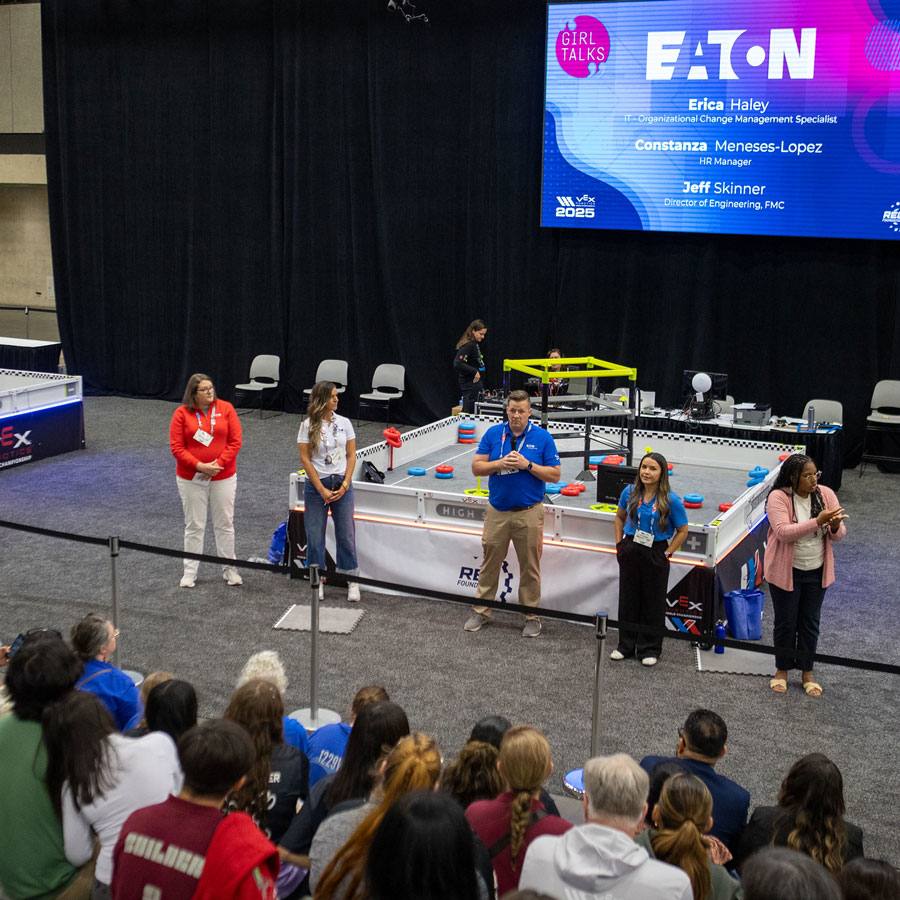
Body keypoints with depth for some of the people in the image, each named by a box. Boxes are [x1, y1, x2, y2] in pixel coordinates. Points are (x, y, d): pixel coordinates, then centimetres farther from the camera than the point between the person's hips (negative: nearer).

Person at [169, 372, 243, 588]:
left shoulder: (225, 408, -3)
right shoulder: (182, 413, -5)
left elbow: (235, 441, -6)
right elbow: (177, 448, -8)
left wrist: (218, 464, -16)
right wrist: (199, 466, -19)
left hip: (223, 477, 1)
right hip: (191, 479, -1)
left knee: (225, 524, 9)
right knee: (194, 526, 8)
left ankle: (229, 569, 20)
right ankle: (190, 571, 18)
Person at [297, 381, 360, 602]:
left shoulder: (344, 423, 4)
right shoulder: (308, 425, -5)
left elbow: (351, 456, 5)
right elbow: (305, 459, -6)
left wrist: (345, 484, -6)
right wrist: (321, 490, -10)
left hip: (342, 485, 2)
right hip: (316, 485, -2)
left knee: (346, 534, 3)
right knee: (315, 534, 3)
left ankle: (352, 582, 12)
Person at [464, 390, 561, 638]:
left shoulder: (542, 437, -4)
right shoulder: (493, 434, 2)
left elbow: (554, 475, -5)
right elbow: (476, 467, 1)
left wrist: (527, 465, -17)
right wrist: (500, 463, -16)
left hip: (529, 513, -2)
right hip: (497, 512, 2)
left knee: (530, 567, 7)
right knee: (490, 562, 10)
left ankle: (532, 616, 18)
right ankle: (481, 612, 21)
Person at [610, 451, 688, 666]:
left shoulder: (671, 500, -14)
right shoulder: (630, 492, -4)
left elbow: (682, 531, -5)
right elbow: (619, 517, 14)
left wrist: (666, 553, -9)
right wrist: (619, 544, 7)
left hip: (655, 555, -3)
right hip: (630, 551, 3)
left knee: (653, 603, 7)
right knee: (628, 599, 12)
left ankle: (649, 650, 20)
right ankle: (626, 646, 26)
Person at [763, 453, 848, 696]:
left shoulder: (825, 494, -5)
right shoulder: (778, 497, -17)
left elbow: (839, 535, -2)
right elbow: (783, 532, -28)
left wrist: (836, 526, -27)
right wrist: (817, 522, -35)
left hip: (817, 572, 3)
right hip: (786, 572, -3)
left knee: (810, 623, 13)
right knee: (785, 622, 10)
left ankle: (807, 673, 28)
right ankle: (782, 670, 29)